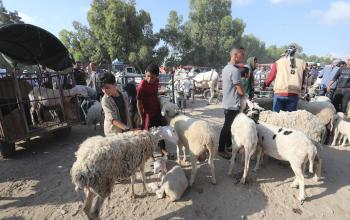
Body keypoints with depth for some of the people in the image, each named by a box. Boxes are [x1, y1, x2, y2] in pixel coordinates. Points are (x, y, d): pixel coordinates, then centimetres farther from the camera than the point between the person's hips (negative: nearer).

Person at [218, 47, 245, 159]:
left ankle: (228, 145, 35)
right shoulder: (235, 70, -19)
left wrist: (234, 92, 11)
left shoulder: (226, 68, 10)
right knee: (227, 127, 0)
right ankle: (221, 150, 12)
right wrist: (243, 92, 4)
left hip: (226, 103, 10)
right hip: (233, 105, -10)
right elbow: (241, 91, -18)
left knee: (228, 125, 19)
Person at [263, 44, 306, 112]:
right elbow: (303, 79, 18)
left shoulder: (278, 62, 4)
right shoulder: (301, 63, 11)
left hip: (279, 93, -2)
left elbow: (271, 77, 9)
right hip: (294, 94, 2)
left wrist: (265, 85, 26)